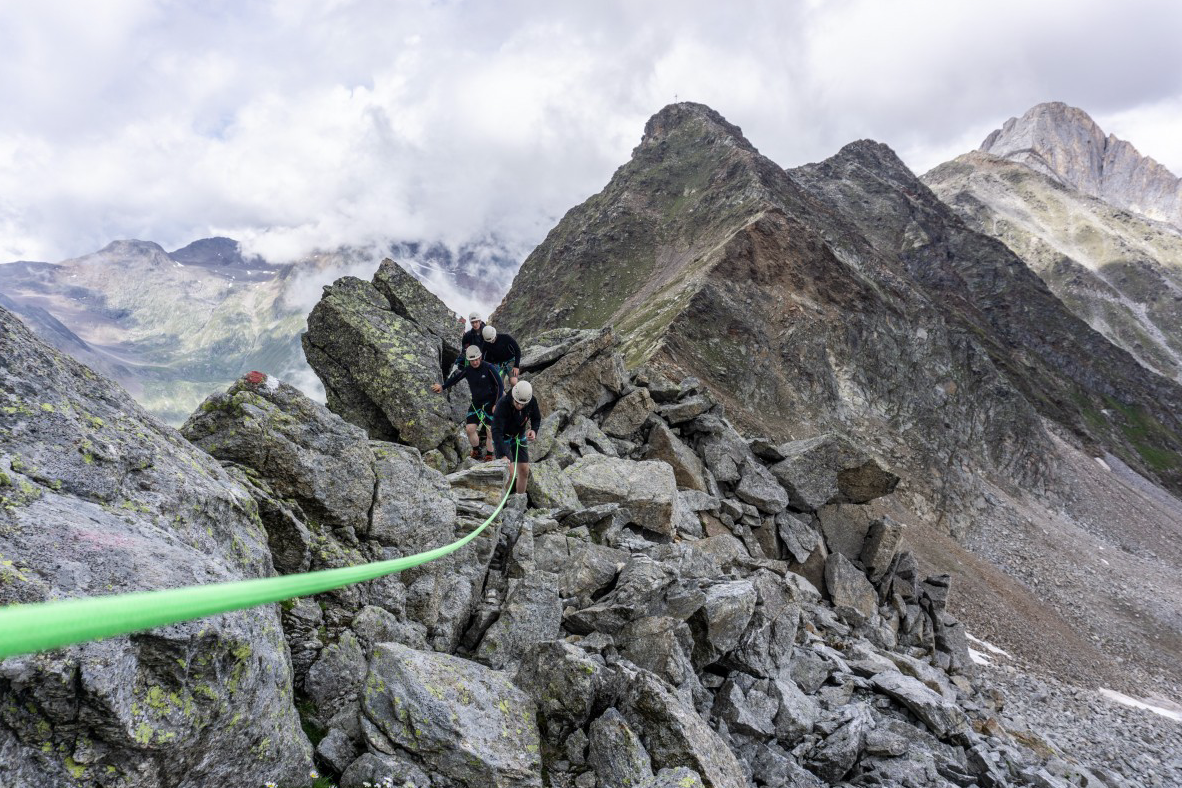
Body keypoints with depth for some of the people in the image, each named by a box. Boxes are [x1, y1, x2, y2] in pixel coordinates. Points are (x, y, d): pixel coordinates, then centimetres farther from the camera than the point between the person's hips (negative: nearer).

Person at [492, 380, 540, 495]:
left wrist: (534, 430, -22)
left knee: (524, 471, 2)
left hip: (519, 437, 5)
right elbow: (496, 431, -38)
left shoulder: (532, 402, -20)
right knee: (509, 473, -15)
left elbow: (536, 418, 0)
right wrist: (503, 455, -46)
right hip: (503, 438, -5)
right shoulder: (503, 404, -34)